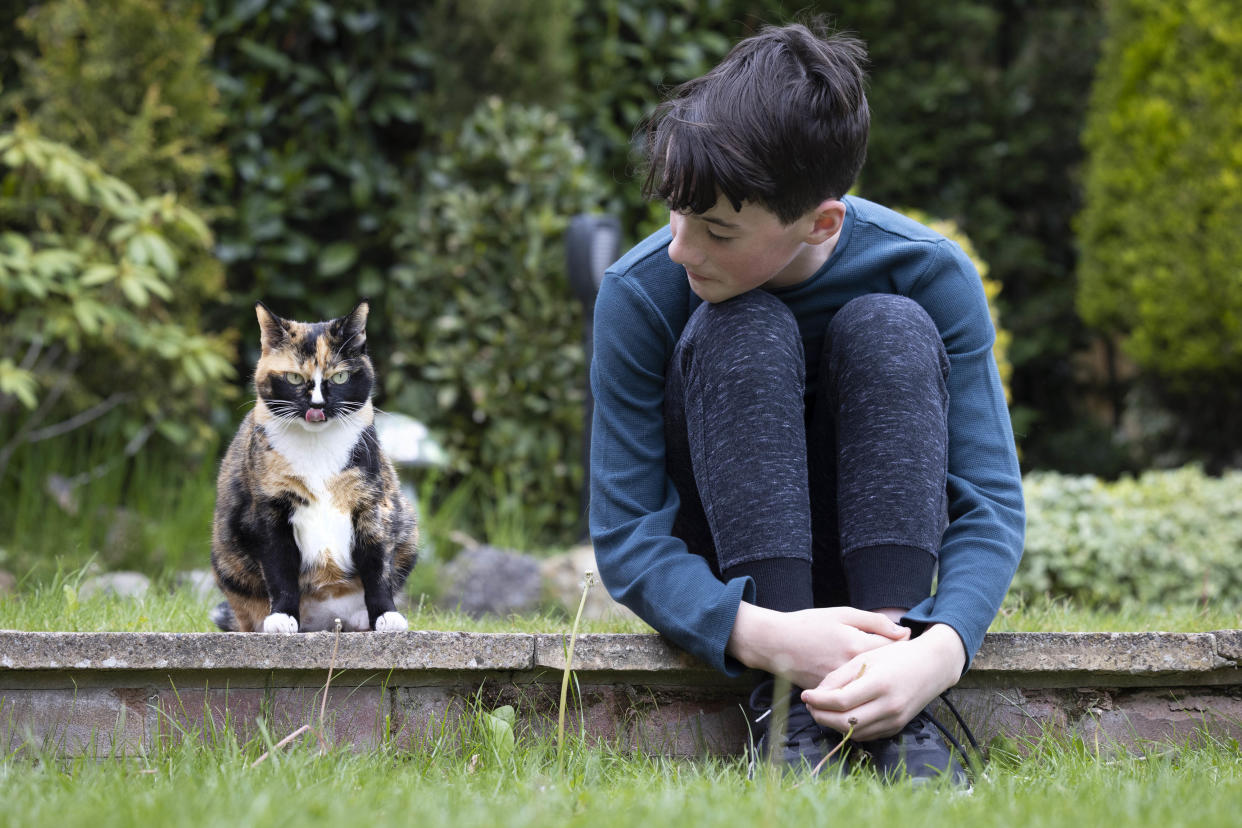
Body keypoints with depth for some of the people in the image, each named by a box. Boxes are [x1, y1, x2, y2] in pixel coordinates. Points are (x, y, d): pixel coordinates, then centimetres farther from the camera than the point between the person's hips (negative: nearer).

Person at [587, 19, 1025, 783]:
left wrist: (940, 650, -44)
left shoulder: (931, 276, -19)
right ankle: (789, 712, -35)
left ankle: (895, 718, -35)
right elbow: (625, 538, -21)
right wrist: (761, 635, -42)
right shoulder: (641, 292, -21)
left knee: (889, 328, -26)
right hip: (727, 570, -1)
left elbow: (990, 501, -22)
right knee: (743, 333, -27)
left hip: (878, 555, 1)